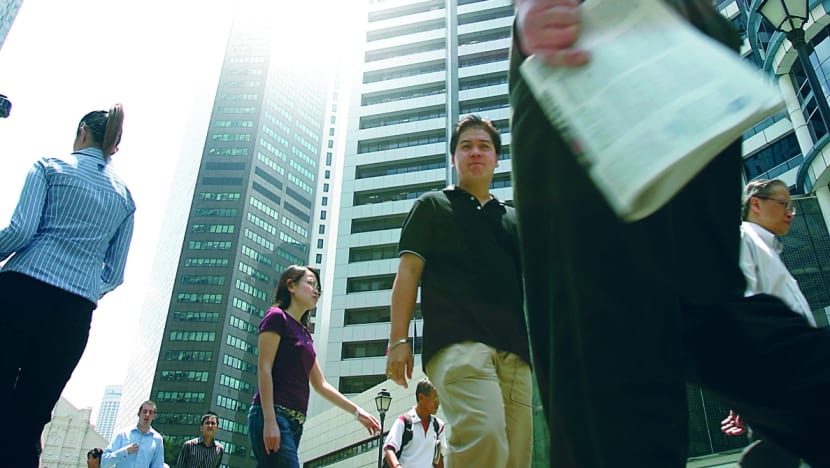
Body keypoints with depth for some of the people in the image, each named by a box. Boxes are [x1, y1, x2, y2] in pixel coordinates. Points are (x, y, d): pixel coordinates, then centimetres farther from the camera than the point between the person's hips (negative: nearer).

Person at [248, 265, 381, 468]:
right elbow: (263, 369, -10)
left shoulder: (304, 333, 22)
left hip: (296, 422, 8)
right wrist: (270, 421, -19)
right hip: (274, 416, -8)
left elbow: (320, 385, 24)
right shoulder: (277, 317, 0)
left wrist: (357, 411, 22)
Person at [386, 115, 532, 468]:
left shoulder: (513, 219, 28)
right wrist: (398, 340, -3)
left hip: (514, 351, 4)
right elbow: (408, 271, 8)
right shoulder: (432, 205, 19)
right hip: (457, 341, -4)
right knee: (484, 438, -28)